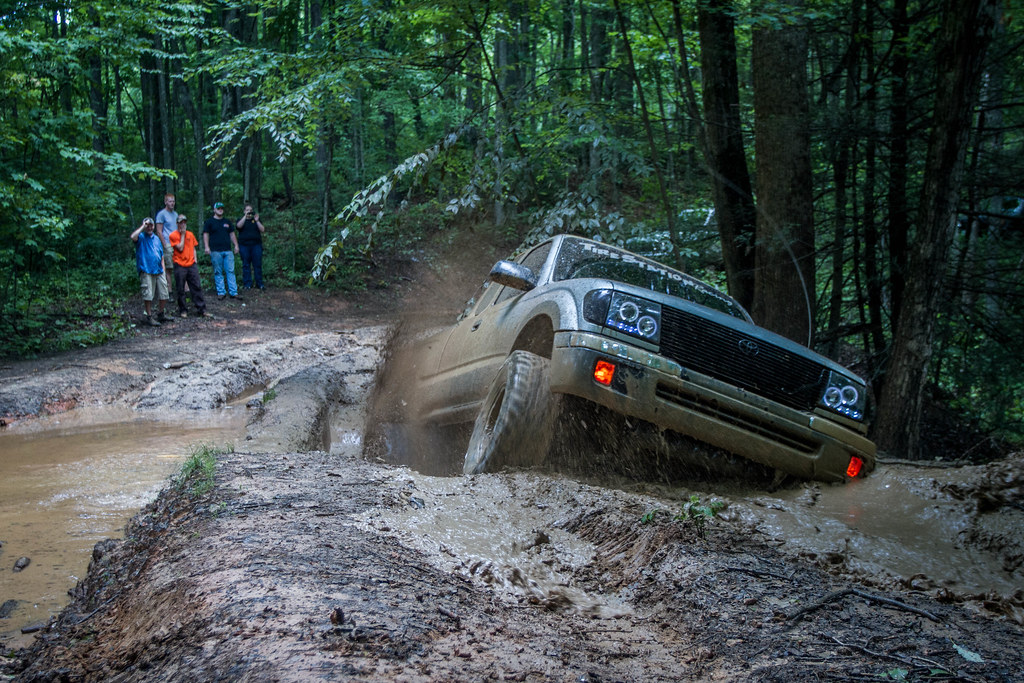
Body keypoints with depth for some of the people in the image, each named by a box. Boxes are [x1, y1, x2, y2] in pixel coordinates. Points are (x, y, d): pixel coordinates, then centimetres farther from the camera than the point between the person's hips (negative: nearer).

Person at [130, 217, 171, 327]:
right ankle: (149, 317, 2)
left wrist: (163, 270, 15)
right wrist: (143, 227, -15)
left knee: (164, 295, 7)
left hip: (159, 271, 6)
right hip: (146, 272, -6)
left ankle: (161, 314, 23)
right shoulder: (141, 237, 1)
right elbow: (133, 237, -25)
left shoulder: (157, 238, 18)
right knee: (148, 295, -6)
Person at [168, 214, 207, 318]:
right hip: (180, 266, -4)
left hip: (191, 265, 4)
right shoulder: (173, 235, -3)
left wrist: (195, 261, 7)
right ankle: (183, 310, 10)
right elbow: (180, 248, -12)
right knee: (180, 289, 2)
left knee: (197, 286, 1)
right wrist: (182, 235, -8)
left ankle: (201, 309, 4)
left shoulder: (190, 235, 11)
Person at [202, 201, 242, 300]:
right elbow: (205, 235, 0)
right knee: (218, 272, -1)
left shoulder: (227, 222, 19)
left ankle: (233, 292, -3)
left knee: (231, 271, -2)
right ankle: (221, 292, 4)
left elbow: (232, 234, 22)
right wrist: (206, 247, -10)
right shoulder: (209, 222, 5)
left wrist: (236, 245, 14)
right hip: (215, 251, -3)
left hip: (228, 250, 3)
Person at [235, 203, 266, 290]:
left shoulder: (256, 220, 16)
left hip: (256, 245, 1)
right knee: (246, 265, -1)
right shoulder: (241, 220, 12)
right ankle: (247, 284, 3)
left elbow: (262, 230, 4)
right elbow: (239, 226, -11)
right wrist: (245, 216, -16)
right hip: (244, 246, -1)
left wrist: (257, 221, -8)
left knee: (258, 265, -3)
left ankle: (259, 283, 2)